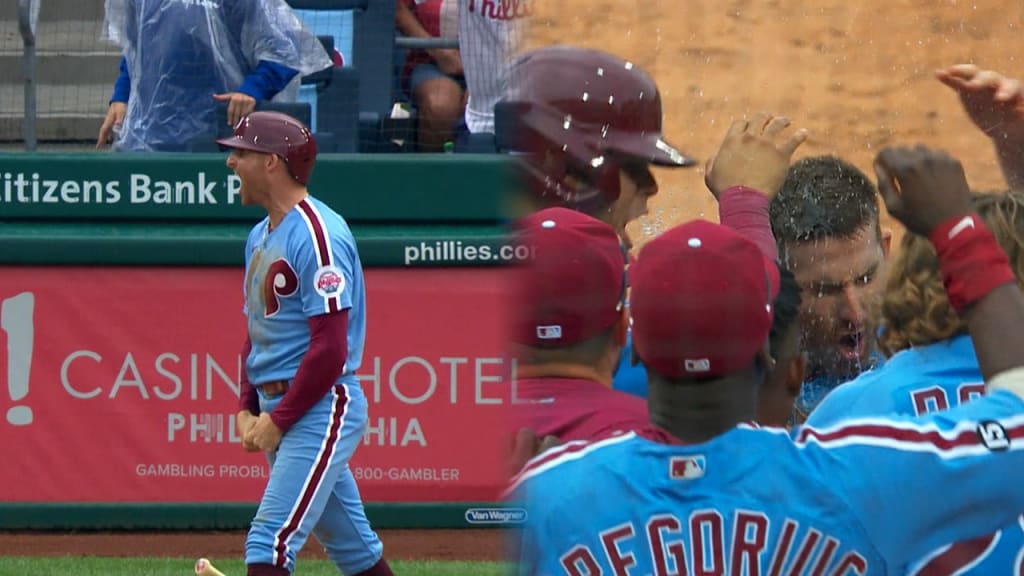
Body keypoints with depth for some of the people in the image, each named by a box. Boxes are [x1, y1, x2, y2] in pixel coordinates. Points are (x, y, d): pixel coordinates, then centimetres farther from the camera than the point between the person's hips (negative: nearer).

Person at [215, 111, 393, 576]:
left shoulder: (316, 234, -16)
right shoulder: (260, 237, 15)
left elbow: (330, 349, -20)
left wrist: (278, 420, -17)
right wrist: (247, 409, 8)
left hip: (320, 409, -10)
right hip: (278, 409, 10)